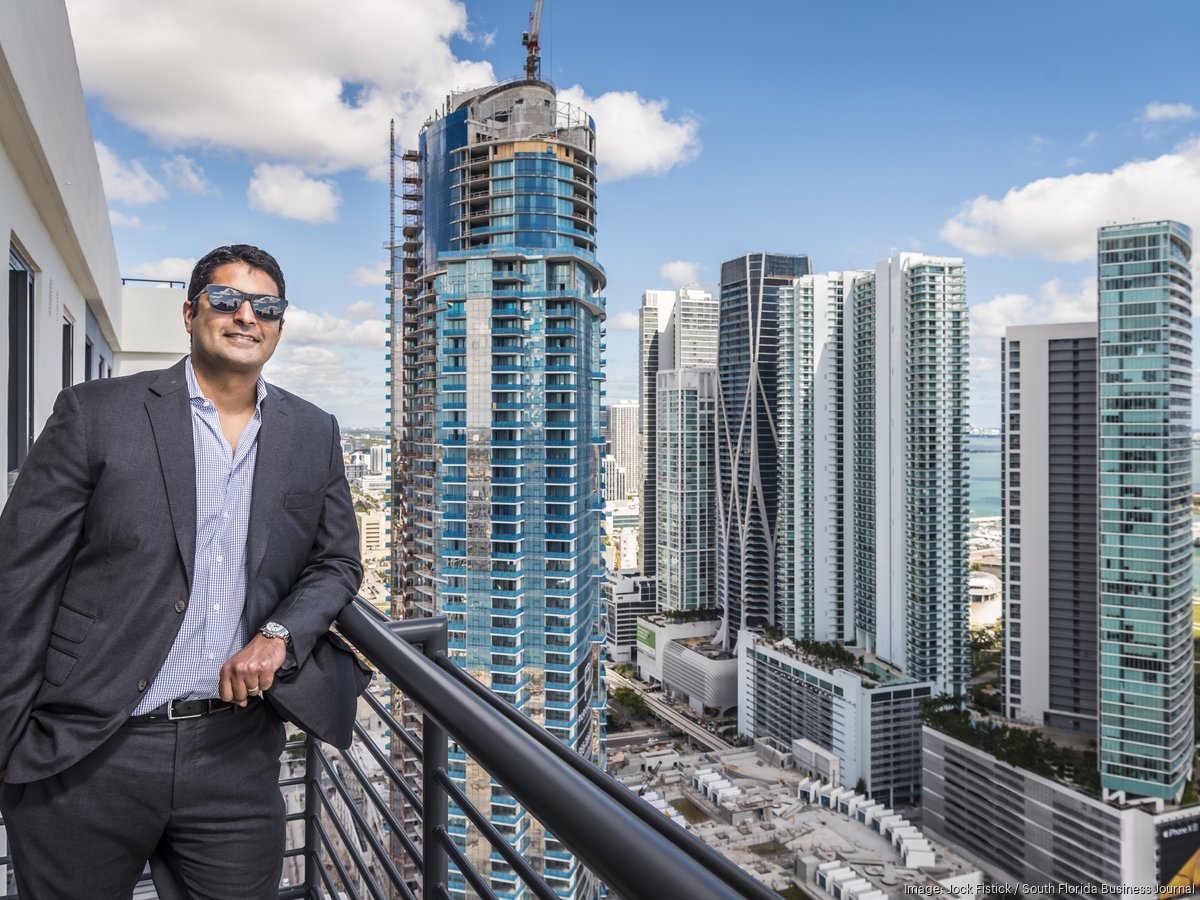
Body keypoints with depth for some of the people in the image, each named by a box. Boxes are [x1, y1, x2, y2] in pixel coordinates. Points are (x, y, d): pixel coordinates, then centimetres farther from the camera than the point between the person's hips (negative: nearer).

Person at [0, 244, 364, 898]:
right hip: (86, 753, -2)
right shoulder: (96, 414, -3)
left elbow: (337, 563, 12)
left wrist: (279, 634, -7)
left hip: (235, 754, 3)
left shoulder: (314, 435, 6)